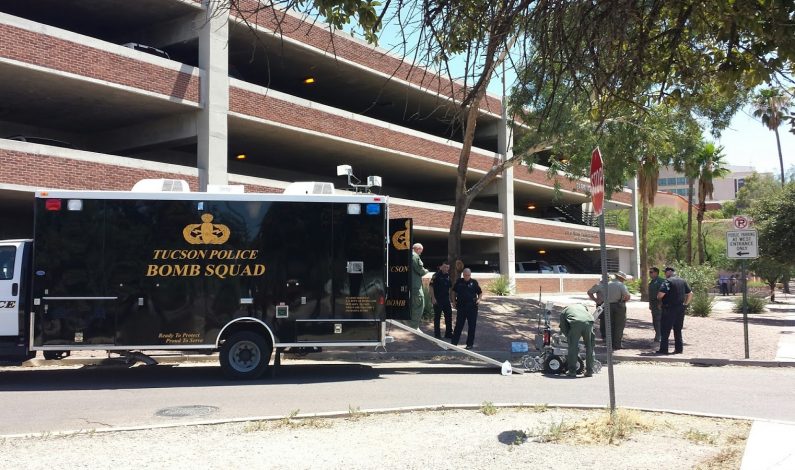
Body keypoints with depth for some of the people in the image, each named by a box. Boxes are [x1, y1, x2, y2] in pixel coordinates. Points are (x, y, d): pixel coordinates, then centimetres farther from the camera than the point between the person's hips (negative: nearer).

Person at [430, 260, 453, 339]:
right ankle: (437, 334, 11)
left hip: (446, 299, 7)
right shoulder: (436, 275, -10)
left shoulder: (448, 276, 9)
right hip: (437, 300, -6)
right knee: (437, 317, 2)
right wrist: (433, 298, -17)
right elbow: (431, 287, -13)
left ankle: (448, 333, 19)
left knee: (449, 315, 9)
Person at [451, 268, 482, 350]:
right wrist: (454, 301, 7)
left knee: (472, 326, 5)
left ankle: (470, 344, 15)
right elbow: (454, 291, 17)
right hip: (461, 307, 1)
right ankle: (454, 343, 6)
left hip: (472, 307, -1)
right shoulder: (459, 281, 4)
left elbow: (480, 292, 9)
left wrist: (479, 299, -9)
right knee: (458, 325, 2)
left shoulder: (474, 282, 0)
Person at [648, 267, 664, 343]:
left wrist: (660, 304, -23)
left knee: (658, 320, -11)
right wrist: (650, 304, 22)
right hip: (653, 304, 10)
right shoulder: (651, 281, 17)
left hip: (658, 304, -10)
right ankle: (657, 335, 21)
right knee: (654, 321, 13)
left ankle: (658, 337, -10)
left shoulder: (660, 281, -13)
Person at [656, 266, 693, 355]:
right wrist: (685, 303, 18)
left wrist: (658, 297, 0)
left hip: (669, 309, -7)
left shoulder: (668, 281, -12)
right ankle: (679, 348, 14)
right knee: (678, 330, 14)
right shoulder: (683, 281, 11)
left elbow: (661, 294, -22)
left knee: (665, 330, 0)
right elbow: (690, 293, 15)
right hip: (680, 309, 7)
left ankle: (663, 349, 0)